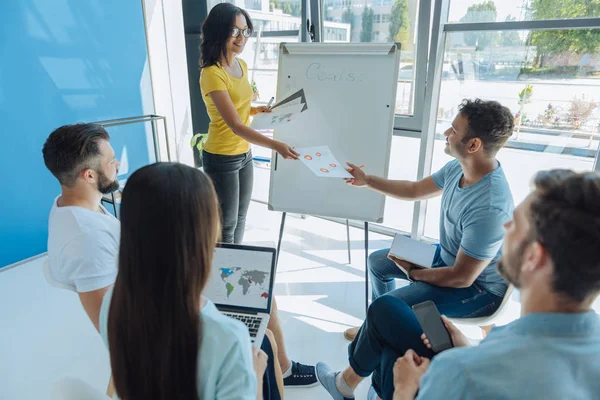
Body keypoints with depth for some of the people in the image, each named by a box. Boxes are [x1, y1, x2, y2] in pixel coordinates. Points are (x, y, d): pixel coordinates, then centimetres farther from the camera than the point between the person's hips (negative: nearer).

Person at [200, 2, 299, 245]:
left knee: (240, 219, 19)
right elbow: (235, 125, -29)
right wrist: (275, 145, -38)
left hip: (244, 154, 8)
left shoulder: (241, 65, 5)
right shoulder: (212, 73, -22)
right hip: (222, 159, -8)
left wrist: (257, 110, -1)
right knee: (226, 224, 5)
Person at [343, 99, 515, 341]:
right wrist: (366, 180, 8)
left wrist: (412, 272, -14)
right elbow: (415, 190, 7)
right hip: (448, 257, 9)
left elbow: (462, 278, -30)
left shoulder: (489, 208, -38)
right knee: (377, 262, 16)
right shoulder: (459, 168, -11)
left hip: (478, 286, -9)